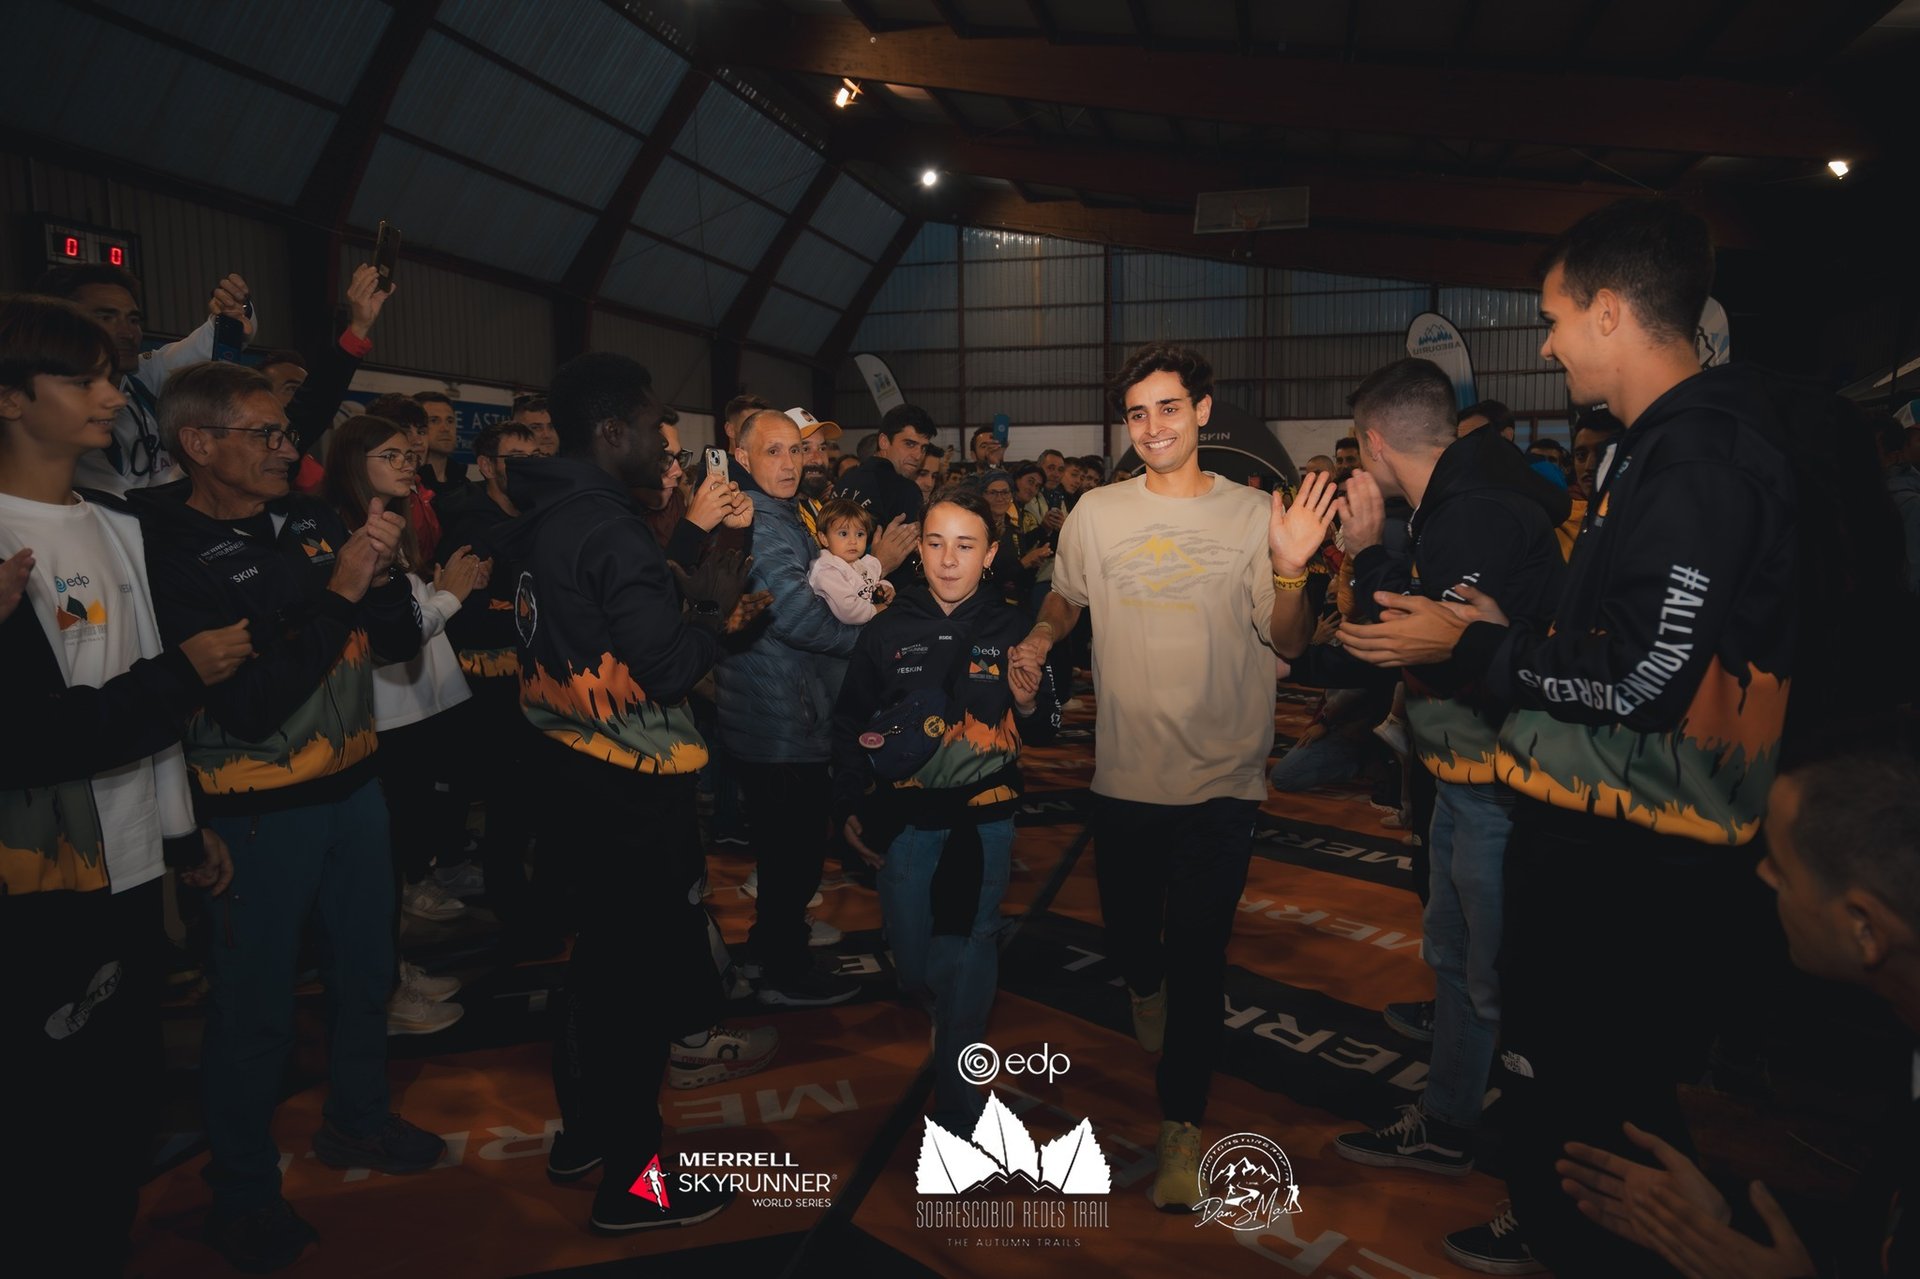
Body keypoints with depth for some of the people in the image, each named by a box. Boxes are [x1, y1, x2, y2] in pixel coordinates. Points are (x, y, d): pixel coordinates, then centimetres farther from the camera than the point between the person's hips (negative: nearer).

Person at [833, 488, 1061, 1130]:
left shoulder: (1012, 631, -2)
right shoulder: (887, 630, 0)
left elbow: (1044, 733, 6)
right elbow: (849, 723, 10)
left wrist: (1029, 703, -16)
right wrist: (849, 808, 7)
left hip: (984, 820, -1)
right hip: (903, 819, 2)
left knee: (967, 961, -1)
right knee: (913, 966, 11)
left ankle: (955, 1106, 18)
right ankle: (952, 1013, 46)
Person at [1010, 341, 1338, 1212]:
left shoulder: (1254, 515, -4)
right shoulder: (1096, 514, 0)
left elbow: (1289, 645, -5)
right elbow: (1066, 600, 16)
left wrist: (1290, 571, -23)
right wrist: (1040, 639, -4)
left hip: (1222, 776, -2)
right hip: (1126, 772, 2)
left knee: (1198, 952, 2)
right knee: (1126, 928, 18)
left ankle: (1180, 1123, 18)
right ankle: (1146, 988, 54)